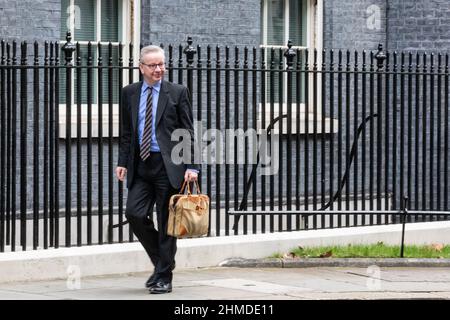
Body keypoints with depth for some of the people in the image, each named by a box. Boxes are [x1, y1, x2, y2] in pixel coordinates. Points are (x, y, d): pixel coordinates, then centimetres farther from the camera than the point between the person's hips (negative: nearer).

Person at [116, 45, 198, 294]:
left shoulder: (177, 92, 1)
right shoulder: (129, 93, 10)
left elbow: (188, 132, -1)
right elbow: (126, 132, 15)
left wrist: (191, 166, -9)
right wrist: (122, 162, 6)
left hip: (168, 166, -3)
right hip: (141, 165, 3)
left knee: (166, 222, 1)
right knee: (135, 214, -9)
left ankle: (164, 278, 11)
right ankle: (160, 261, 14)